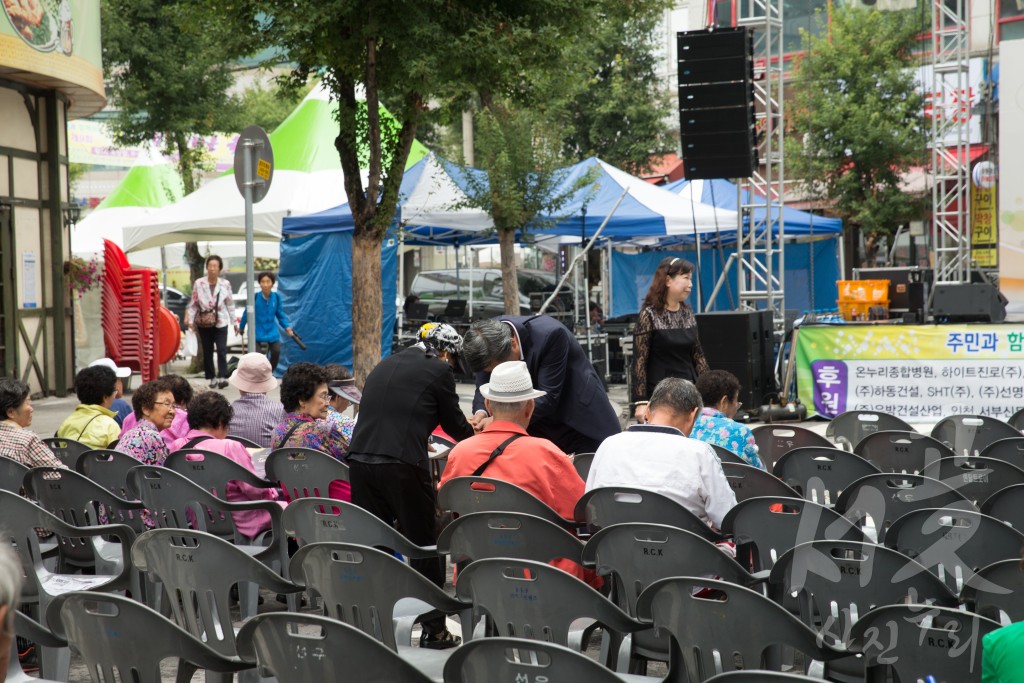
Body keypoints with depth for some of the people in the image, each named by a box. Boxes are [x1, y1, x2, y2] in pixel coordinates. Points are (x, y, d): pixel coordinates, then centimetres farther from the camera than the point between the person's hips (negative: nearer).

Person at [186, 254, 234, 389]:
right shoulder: (198, 283, -1)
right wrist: (190, 319, -1)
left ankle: (222, 377, -17)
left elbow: (230, 304, 7)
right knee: (207, 352, 6)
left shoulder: (225, 284, 0)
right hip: (204, 323, 1)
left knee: (222, 350, -14)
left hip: (221, 322, -1)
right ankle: (212, 377, 15)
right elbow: (193, 303, 4)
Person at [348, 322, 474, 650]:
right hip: (402, 466, -6)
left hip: (361, 460, 6)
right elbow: (455, 425, 9)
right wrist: (476, 434, 32)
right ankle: (434, 629, 13)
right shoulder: (439, 371, 1)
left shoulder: (384, 366, 20)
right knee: (426, 547, 7)